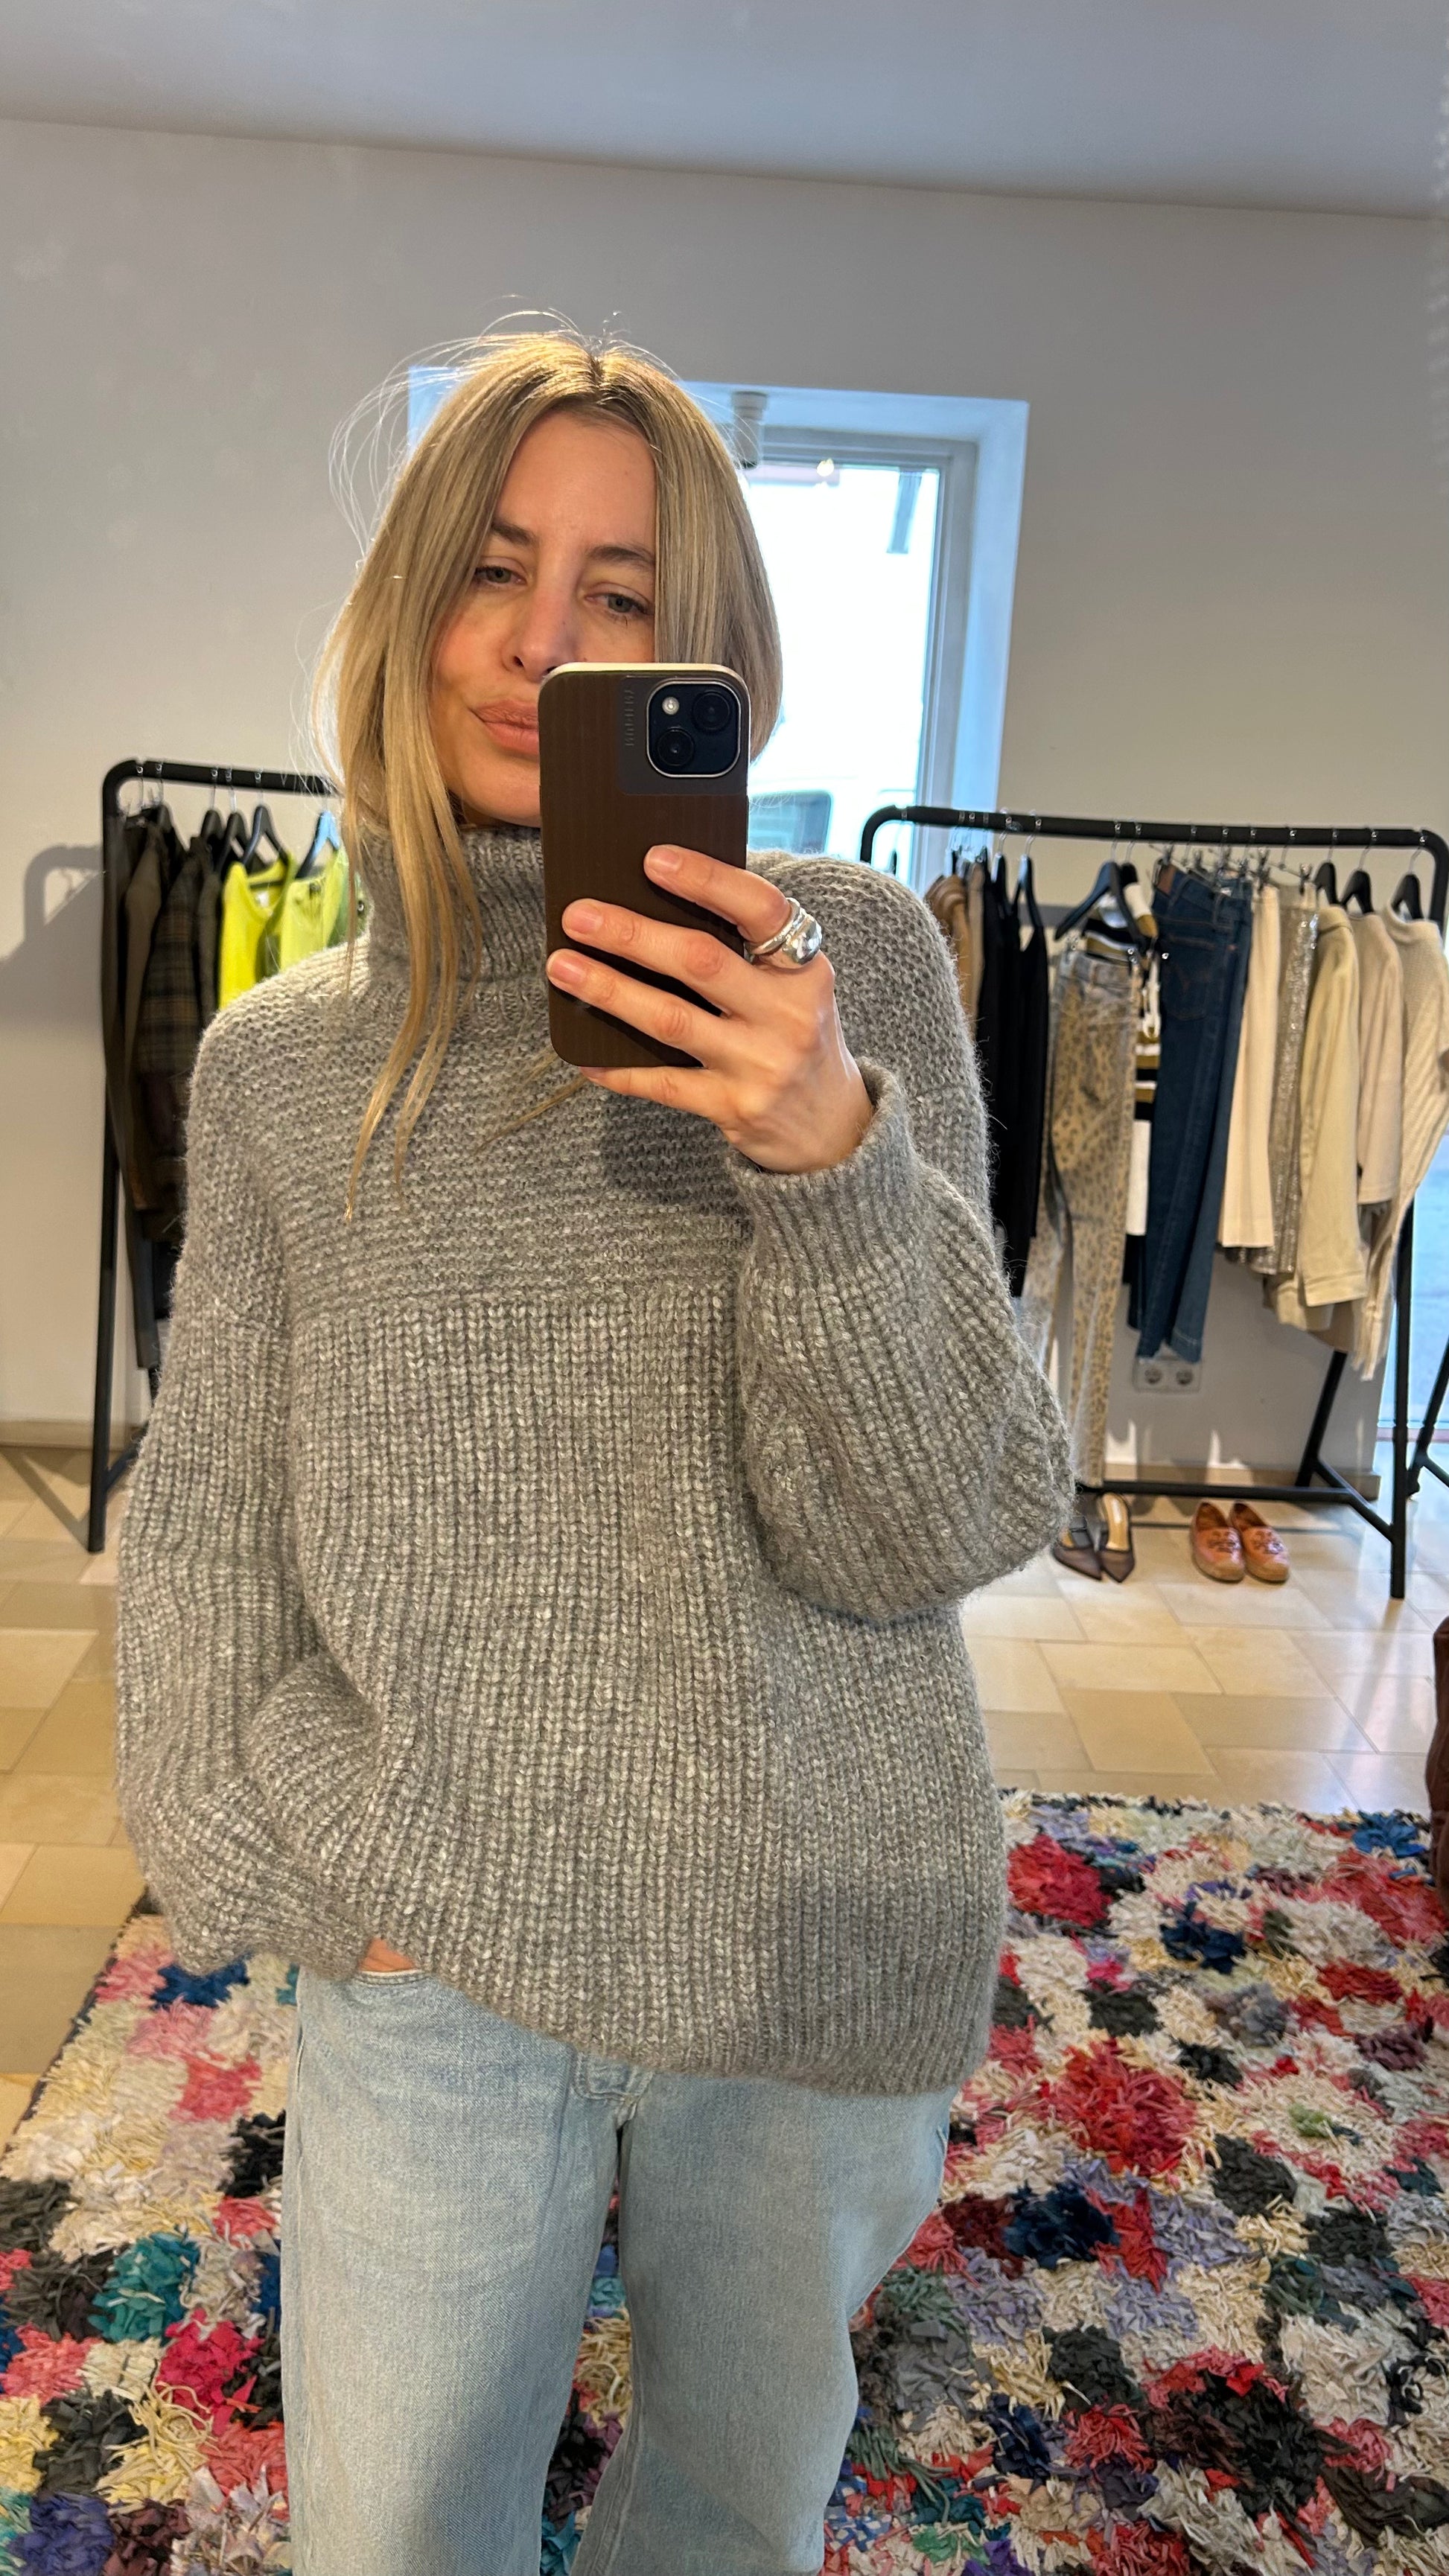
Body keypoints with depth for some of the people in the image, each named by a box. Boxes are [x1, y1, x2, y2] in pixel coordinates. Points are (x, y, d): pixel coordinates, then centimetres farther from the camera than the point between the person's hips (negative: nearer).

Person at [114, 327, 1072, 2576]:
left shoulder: (851, 966, -7)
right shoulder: (280, 1062, 0)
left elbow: (954, 1523, -14)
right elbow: (202, 1537, 4)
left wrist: (830, 1152, -29)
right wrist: (317, 1866, -8)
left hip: (826, 1956, 0)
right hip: (434, 1977, 1)